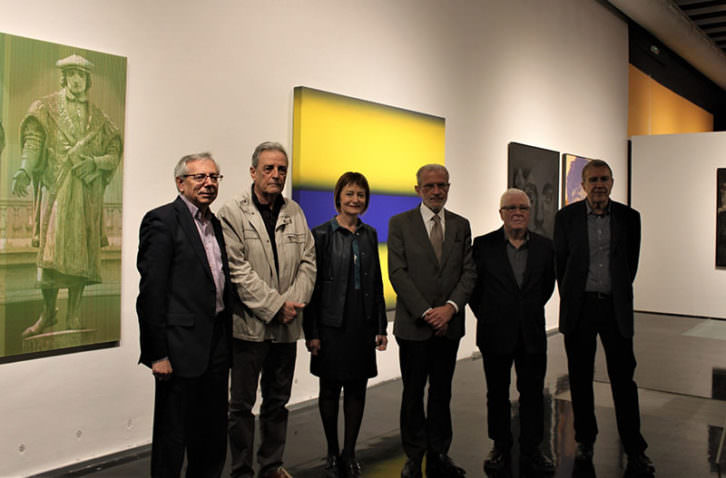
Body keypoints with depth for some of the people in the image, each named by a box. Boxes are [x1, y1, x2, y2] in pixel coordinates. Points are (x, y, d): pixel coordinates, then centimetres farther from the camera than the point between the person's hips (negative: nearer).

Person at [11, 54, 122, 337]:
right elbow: (33, 141, -4)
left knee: (81, 251, 0)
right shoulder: (46, 108, 9)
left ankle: (74, 315, 8)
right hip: (56, 188, -2)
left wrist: (95, 163, -9)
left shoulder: (98, 117, 16)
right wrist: (24, 170, -21)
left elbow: (114, 154, 12)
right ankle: (48, 313, 9)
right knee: (51, 250, -6)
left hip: (88, 192, 2)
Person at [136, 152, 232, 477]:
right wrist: (158, 353, -16)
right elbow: (151, 291, -14)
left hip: (216, 345, 8)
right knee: (172, 436, 6)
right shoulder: (162, 220, -9)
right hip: (182, 347, -7)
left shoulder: (215, 224, 14)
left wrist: (227, 341, 12)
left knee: (213, 435, 18)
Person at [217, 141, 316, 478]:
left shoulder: (294, 213, 9)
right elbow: (238, 271, -14)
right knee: (242, 404, 6)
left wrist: (293, 302, -10)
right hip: (249, 324, -5)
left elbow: (307, 262, 6)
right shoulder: (233, 213, -7)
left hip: (286, 325, 5)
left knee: (278, 401, 16)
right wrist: (274, 306, -16)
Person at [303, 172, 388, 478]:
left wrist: (381, 327, 7)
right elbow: (312, 285, -5)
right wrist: (311, 332, -9)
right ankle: (332, 453, 22)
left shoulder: (369, 234, 9)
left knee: (357, 389, 8)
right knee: (330, 389, 7)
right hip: (332, 324, -3)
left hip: (363, 324, 4)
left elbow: (376, 283, 11)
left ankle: (350, 453, 22)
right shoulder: (321, 234, -4)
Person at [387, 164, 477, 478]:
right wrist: (426, 313, -14)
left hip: (449, 324, 3)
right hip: (414, 324, -3)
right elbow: (397, 273, -8)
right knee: (413, 393, 7)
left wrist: (450, 307, -11)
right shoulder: (400, 223, -1)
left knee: (442, 392, 12)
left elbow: (469, 272, 5)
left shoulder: (461, 225, 10)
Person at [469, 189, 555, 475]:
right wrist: (486, 316, 3)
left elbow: (548, 285, 14)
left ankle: (531, 451, 22)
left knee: (532, 393, 8)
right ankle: (500, 449, 26)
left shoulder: (544, 246, 1)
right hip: (496, 334, -1)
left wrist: (531, 310, 12)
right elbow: (473, 285, 2)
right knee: (497, 393, 11)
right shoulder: (484, 245, -6)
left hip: (532, 334, 2)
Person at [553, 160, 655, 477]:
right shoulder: (567, 216, 1)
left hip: (616, 307, 0)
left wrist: (619, 293, 12)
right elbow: (560, 263, 7)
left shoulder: (629, 217, 3)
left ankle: (635, 450, 12)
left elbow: (631, 261, 11)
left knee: (623, 378, 2)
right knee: (580, 378, 8)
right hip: (580, 307, 0)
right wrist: (571, 298, 8)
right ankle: (585, 441, 22)